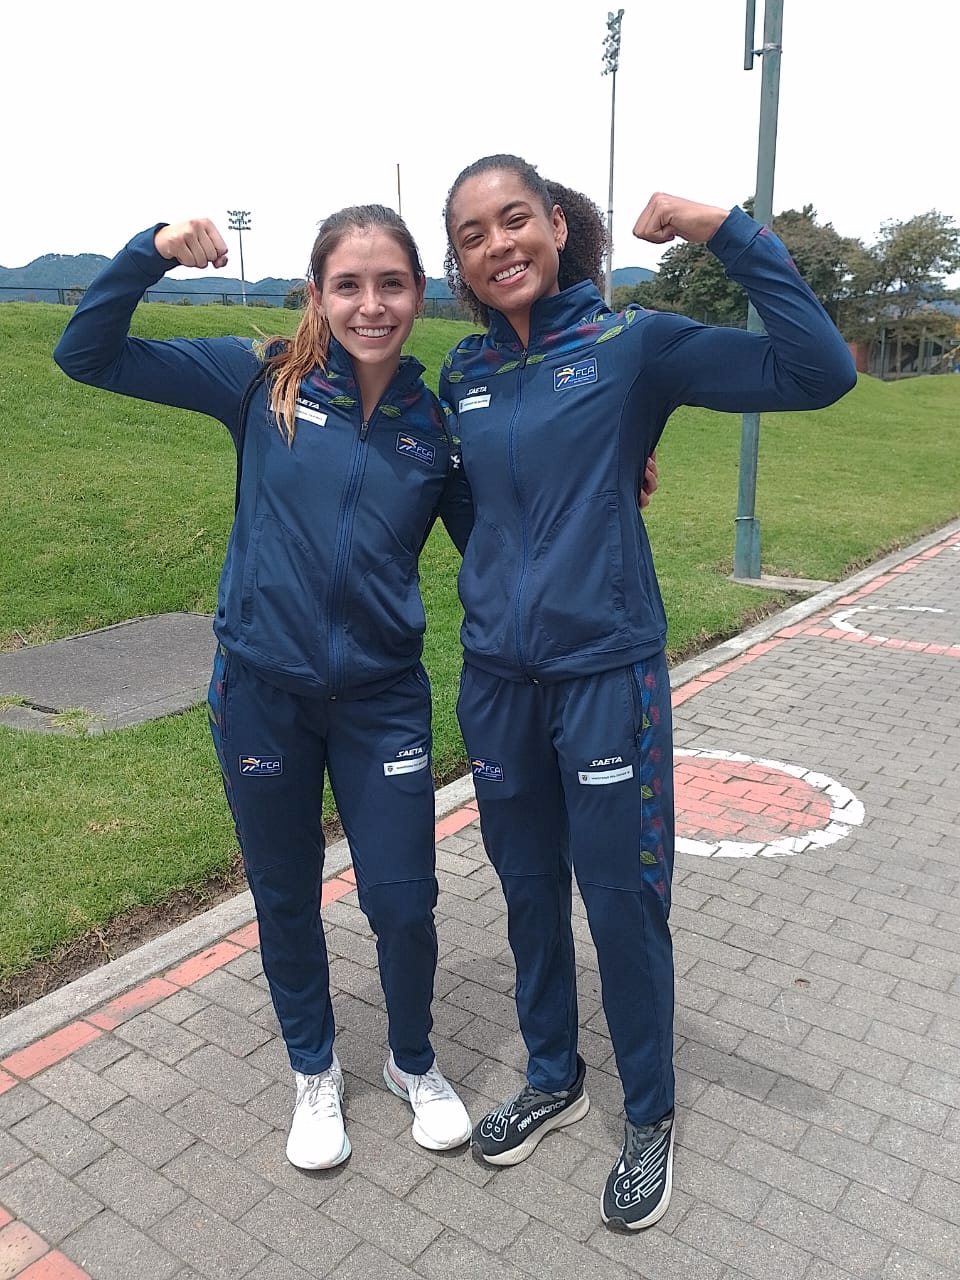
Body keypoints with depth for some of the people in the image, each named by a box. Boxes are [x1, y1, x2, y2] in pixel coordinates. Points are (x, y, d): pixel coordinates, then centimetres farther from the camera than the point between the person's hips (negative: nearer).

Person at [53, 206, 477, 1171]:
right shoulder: (265, 382, -6)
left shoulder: (435, 427, -1)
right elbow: (86, 355, -4)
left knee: (404, 903, 6)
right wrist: (152, 252, -18)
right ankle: (314, 1072, 42)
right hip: (263, 692, 0)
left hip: (381, 697, 1)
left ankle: (414, 1063, 38)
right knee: (286, 899, 15)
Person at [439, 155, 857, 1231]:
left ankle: (649, 1117, 31)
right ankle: (553, 1080, 40)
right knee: (527, 890, 17)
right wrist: (504, 589, 11)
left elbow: (819, 373, -16)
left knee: (623, 901, 5)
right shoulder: (464, 374, 6)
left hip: (607, 675, -4)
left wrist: (730, 234, -19)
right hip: (496, 677, 5)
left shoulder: (633, 345, -6)